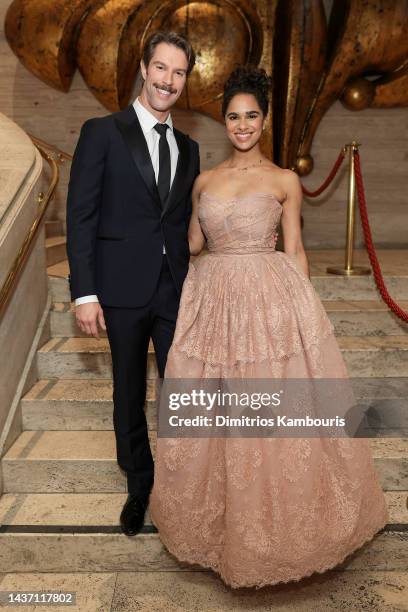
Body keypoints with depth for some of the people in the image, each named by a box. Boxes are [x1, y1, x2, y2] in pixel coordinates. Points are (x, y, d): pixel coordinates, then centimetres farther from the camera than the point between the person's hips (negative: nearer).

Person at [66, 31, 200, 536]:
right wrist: (84, 292, -11)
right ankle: (139, 486, 32)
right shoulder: (102, 132, 1)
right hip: (124, 289, -3)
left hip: (177, 290, 3)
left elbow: (187, 223, 14)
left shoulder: (189, 148, 14)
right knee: (130, 394, 11)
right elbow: (80, 216, -5)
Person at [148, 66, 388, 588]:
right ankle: (223, 513, 33)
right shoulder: (205, 180, 12)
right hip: (212, 298, 3)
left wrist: (303, 305, 2)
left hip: (271, 297, -3)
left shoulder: (284, 180, 4)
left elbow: (294, 249, 4)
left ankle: (276, 518, 27)